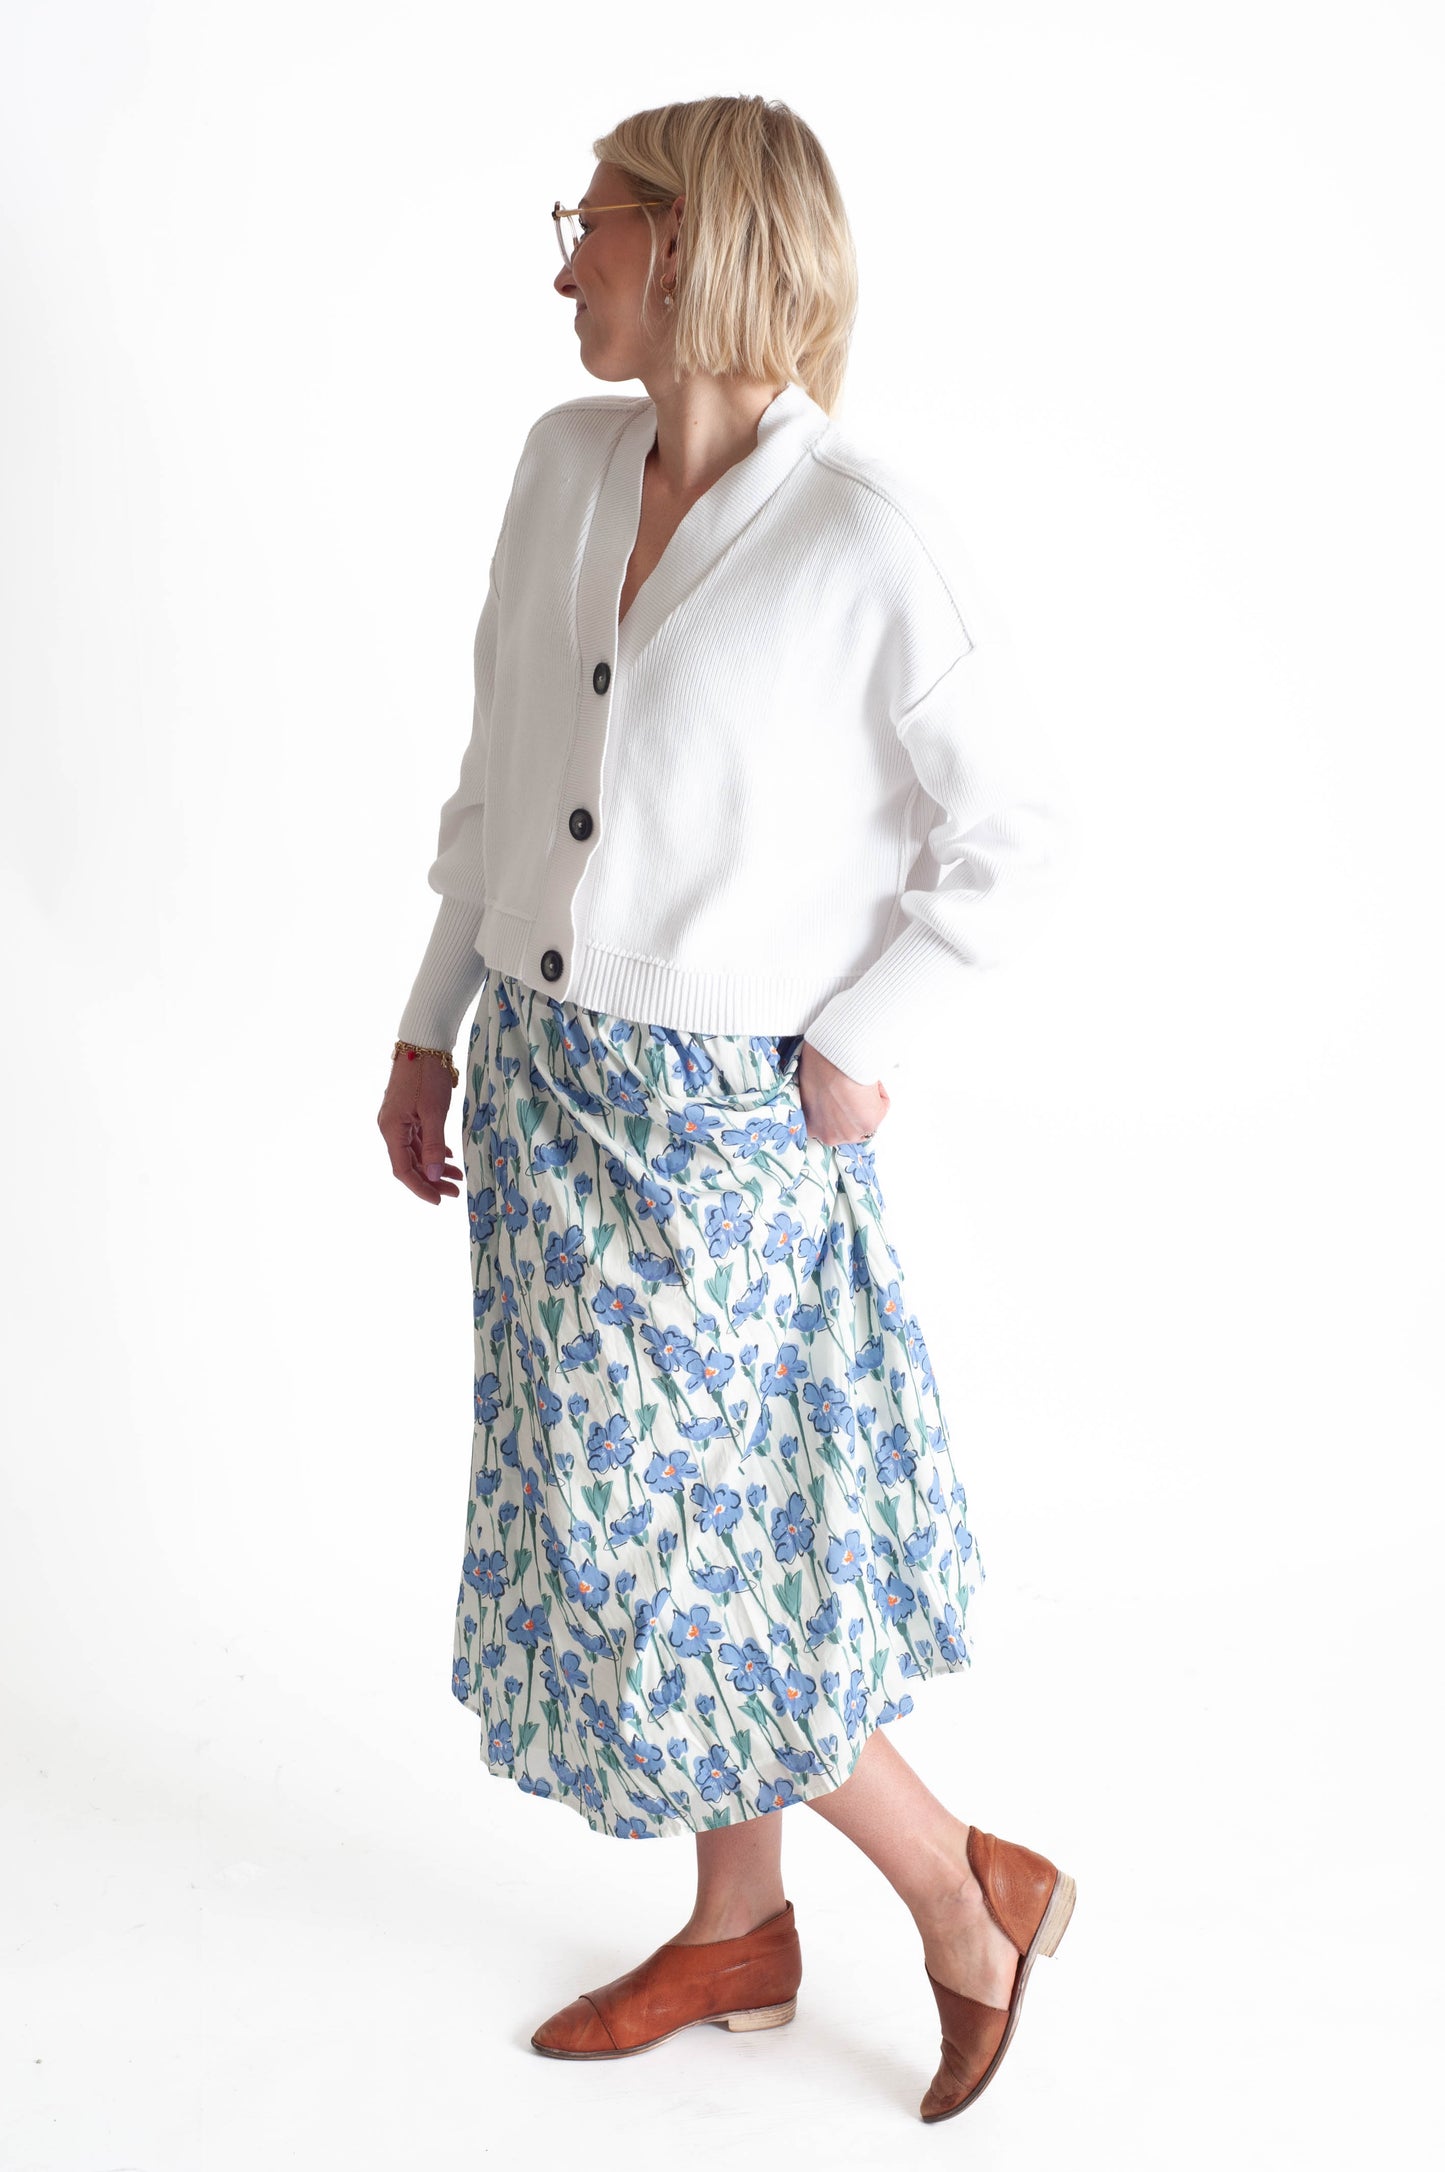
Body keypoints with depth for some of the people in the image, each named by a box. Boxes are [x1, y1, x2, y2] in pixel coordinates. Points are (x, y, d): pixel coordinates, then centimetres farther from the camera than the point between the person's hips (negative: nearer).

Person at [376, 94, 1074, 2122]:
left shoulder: (867, 536, -16)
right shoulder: (562, 462, 4)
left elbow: (1005, 831, -7)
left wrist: (863, 1044, -11)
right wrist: (435, 1025, 14)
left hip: (727, 1117, -7)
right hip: (547, 1088, 7)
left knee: (671, 1556, -1)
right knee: (640, 1538, 15)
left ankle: (967, 1895, 22)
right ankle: (742, 1929, 36)